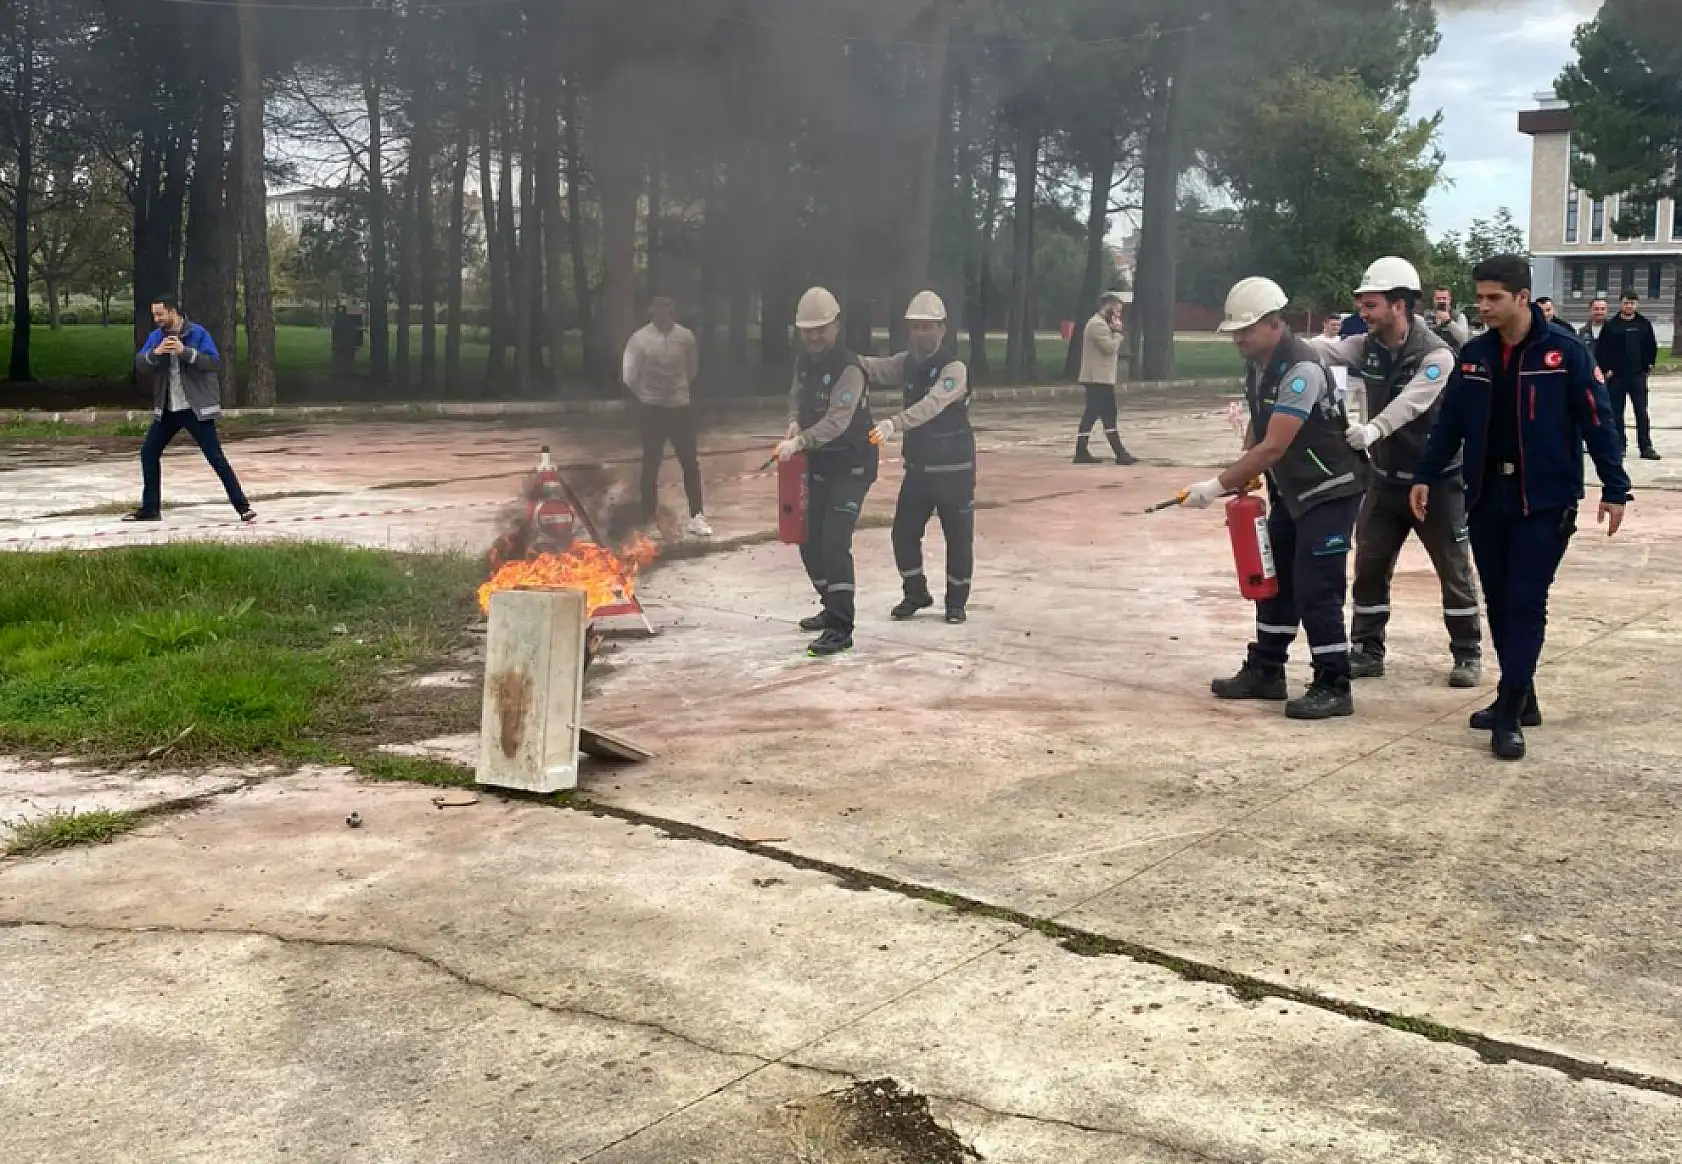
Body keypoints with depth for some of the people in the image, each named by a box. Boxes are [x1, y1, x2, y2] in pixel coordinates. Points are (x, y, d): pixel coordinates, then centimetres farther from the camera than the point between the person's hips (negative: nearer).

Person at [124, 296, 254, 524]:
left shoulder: (197, 334, -9)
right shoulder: (156, 337, 6)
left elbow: (214, 361, -19)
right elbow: (139, 364, -3)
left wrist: (185, 351, -29)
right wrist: (155, 352, -23)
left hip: (197, 409, -6)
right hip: (167, 410, 6)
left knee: (216, 457, -9)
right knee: (148, 454, 7)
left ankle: (242, 506, -6)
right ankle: (150, 509, 19)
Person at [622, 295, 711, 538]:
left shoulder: (685, 336, -4)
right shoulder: (640, 338, -12)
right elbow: (629, 376, -7)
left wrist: (681, 388, 12)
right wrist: (646, 395, 5)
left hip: (680, 406, 3)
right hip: (652, 409, -2)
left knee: (690, 462, 5)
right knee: (651, 464, 5)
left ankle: (696, 517, 15)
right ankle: (649, 520, 14)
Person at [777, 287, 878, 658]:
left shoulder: (849, 368, -21)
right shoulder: (804, 362, 4)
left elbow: (837, 420, -31)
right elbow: (797, 398, 19)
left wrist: (799, 442, -42)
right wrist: (794, 422, -4)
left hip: (852, 467, -8)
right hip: (819, 464, 9)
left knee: (834, 542, -18)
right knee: (809, 540, 14)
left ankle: (840, 629, -15)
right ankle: (833, 607, 33)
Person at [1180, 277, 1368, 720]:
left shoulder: (1301, 370, -27)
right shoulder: (1257, 364, 2)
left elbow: (1273, 447, -30)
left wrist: (1217, 486, -27)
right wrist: (1241, 478, -1)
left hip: (1330, 490, -9)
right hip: (1289, 491, 9)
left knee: (1315, 590, -10)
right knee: (1274, 580, 14)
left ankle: (1333, 688, -1)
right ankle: (1264, 672, 25)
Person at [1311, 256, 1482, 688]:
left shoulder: (1436, 355, -19)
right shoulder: (1368, 346, -1)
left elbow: (1409, 403, -36)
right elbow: (1327, 350, -18)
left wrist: (1374, 429, -54)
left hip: (1436, 480, -5)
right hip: (1386, 479, 5)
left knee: (1454, 570, 5)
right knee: (1369, 567, 7)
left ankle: (1467, 655, 18)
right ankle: (1367, 652, 18)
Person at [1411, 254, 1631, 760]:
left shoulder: (1565, 353, -8)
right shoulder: (1474, 354, 5)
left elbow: (1597, 422, -7)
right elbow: (1450, 422, 11)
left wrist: (1614, 488, -10)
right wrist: (1426, 476, 6)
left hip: (1545, 502, -5)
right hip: (1487, 500, 5)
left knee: (1526, 605, -7)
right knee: (1499, 603, 9)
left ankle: (1509, 716, -5)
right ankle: (1520, 699, 21)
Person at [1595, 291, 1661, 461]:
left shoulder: (1644, 324, 6)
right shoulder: (1611, 325, 2)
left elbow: (1652, 346, 11)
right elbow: (1601, 349, 0)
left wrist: (1648, 365, 2)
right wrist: (1606, 369, -7)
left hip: (1638, 375, 0)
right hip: (1615, 376, 0)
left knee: (1642, 412, -1)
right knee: (1616, 413, 5)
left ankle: (1646, 447, -1)